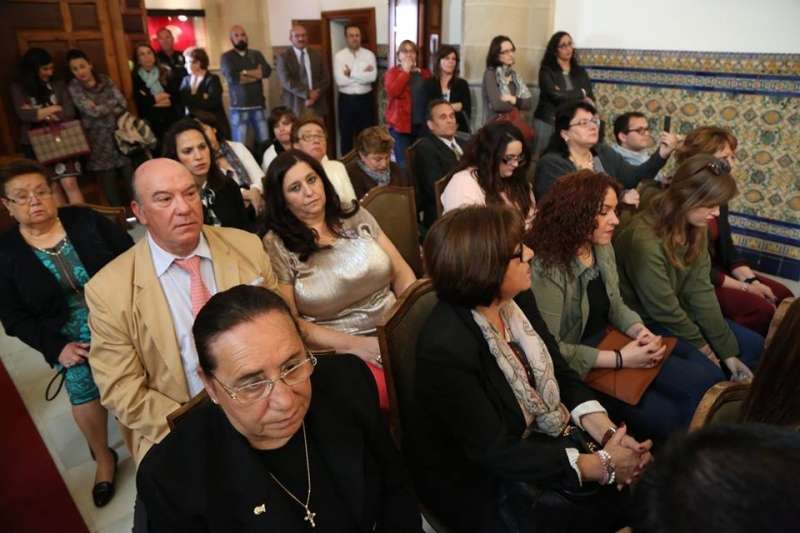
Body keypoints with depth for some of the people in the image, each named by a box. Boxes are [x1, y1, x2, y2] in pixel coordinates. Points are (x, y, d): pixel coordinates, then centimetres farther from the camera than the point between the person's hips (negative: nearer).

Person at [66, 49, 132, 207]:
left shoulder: (105, 80, 8)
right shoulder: (74, 87, -2)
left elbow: (123, 104, -2)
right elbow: (93, 112, -13)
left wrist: (101, 109, -12)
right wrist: (112, 103, -3)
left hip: (118, 134, 3)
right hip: (99, 141, -2)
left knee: (132, 181, 0)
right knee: (110, 187, 1)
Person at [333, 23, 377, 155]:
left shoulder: (369, 54, 1)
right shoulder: (339, 56, -2)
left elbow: (372, 77, -14)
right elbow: (340, 80, -15)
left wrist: (352, 74, -14)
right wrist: (363, 73, -11)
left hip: (366, 99, 1)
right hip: (346, 100, -1)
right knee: (346, 135, 8)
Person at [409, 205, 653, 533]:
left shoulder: (517, 299, -8)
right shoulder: (446, 347, -32)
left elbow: (561, 374, 0)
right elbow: (496, 452, -27)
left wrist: (607, 433, -15)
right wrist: (600, 466, -24)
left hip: (539, 437, 7)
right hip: (480, 479, -6)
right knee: (613, 503, -14)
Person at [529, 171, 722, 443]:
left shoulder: (603, 248, 3)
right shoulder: (547, 269, -24)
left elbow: (615, 305, 13)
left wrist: (640, 331, -9)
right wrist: (619, 359, -22)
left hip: (610, 342, 8)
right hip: (579, 370, -8)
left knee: (706, 379, -5)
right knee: (668, 418, -15)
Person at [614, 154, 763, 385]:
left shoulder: (695, 229, -3)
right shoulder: (644, 239, -31)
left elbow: (701, 290, -5)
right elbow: (663, 308, -22)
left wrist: (727, 351, -8)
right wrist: (700, 344, -6)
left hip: (680, 314, 9)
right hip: (646, 323, -9)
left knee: (755, 347, 7)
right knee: (710, 378, -17)